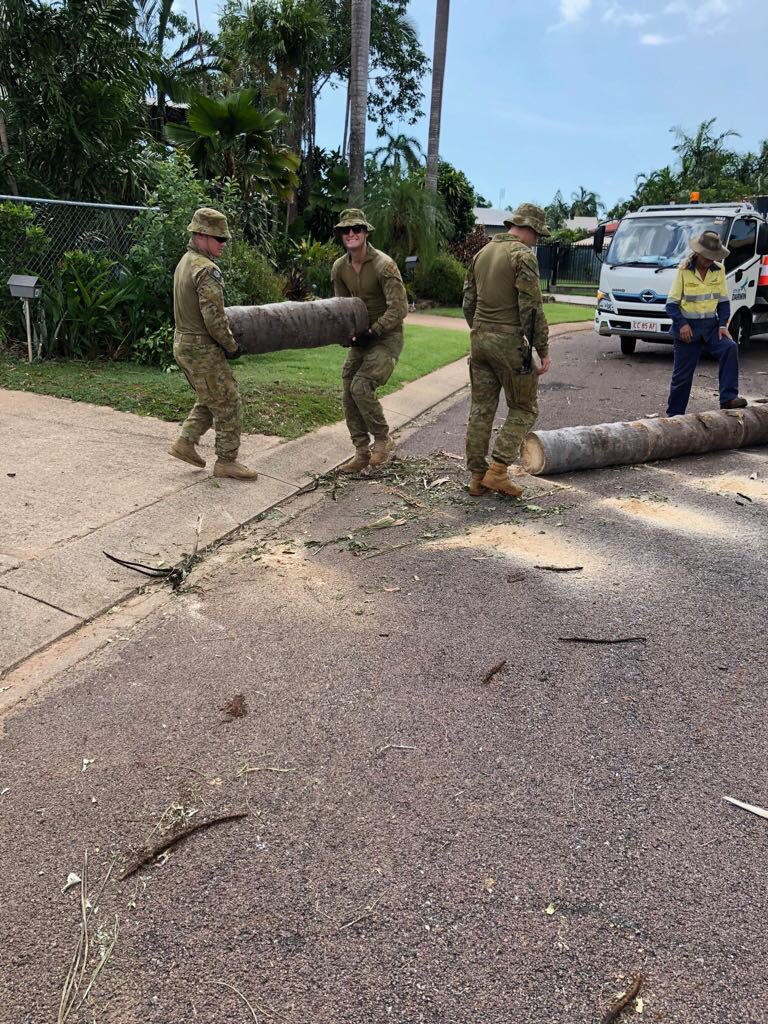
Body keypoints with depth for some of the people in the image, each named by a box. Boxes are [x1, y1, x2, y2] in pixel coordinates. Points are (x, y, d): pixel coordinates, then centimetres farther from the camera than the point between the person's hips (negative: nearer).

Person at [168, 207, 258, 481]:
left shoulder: (185, 262, 11)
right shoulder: (207, 270, -20)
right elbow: (214, 319, -24)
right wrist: (232, 347, -9)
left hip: (184, 343, 10)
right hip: (202, 348, -10)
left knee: (209, 400, 23)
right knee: (229, 404, 1)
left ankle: (185, 443, 23)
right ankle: (226, 461, 8)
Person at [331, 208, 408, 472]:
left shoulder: (383, 265, -19)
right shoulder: (339, 267, 0)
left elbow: (399, 308, -21)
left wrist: (372, 332, -23)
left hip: (387, 336, -7)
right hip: (361, 336, 7)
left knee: (361, 386, -21)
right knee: (348, 392, 1)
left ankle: (383, 438, 1)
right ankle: (362, 452, 12)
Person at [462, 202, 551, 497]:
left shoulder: (483, 253, 13)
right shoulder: (523, 255, -11)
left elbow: (468, 302, 17)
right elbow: (532, 309, -16)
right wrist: (544, 350, -11)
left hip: (479, 340, 7)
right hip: (510, 341, -7)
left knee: (481, 409, 9)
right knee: (523, 409, 5)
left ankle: (477, 477, 13)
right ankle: (497, 470, -3)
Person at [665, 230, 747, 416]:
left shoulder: (719, 270, 5)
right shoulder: (684, 270, -6)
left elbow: (723, 301, 11)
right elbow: (672, 303, -6)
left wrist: (723, 324, -4)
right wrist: (681, 324, -21)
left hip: (711, 325, 3)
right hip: (688, 327, -3)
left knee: (730, 348, -24)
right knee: (682, 375, 1)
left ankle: (728, 398, -25)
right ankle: (674, 415, 14)